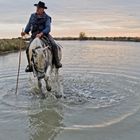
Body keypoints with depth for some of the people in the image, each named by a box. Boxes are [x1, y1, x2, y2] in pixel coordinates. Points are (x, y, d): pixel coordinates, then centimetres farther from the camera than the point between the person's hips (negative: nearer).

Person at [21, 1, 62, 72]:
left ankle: (57, 62, -7)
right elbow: (29, 25, 16)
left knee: (54, 45, -23)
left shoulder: (47, 17, -4)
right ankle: (30, 65, 5)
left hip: (44, 34, -2)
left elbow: (48, 28, -16)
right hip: (34, 35, 2)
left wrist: (41, 34, -33)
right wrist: (25, 32, -2)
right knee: (28, 49, -15)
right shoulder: (33, 16, 8)